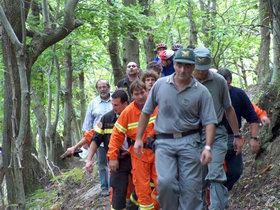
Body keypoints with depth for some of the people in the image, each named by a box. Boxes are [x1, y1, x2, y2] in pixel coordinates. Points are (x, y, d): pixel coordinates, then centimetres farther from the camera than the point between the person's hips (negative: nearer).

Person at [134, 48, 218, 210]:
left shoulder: (201, 92, -2)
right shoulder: (160, 84, 4)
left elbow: (210, 122, -3)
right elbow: (146, 112, 12)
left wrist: (208, 147, -16)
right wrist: (139, 138, 11)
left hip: (189, 142, -1)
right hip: (164, 141, 1)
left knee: (191, 186, -1)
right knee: (166, 182, -15)